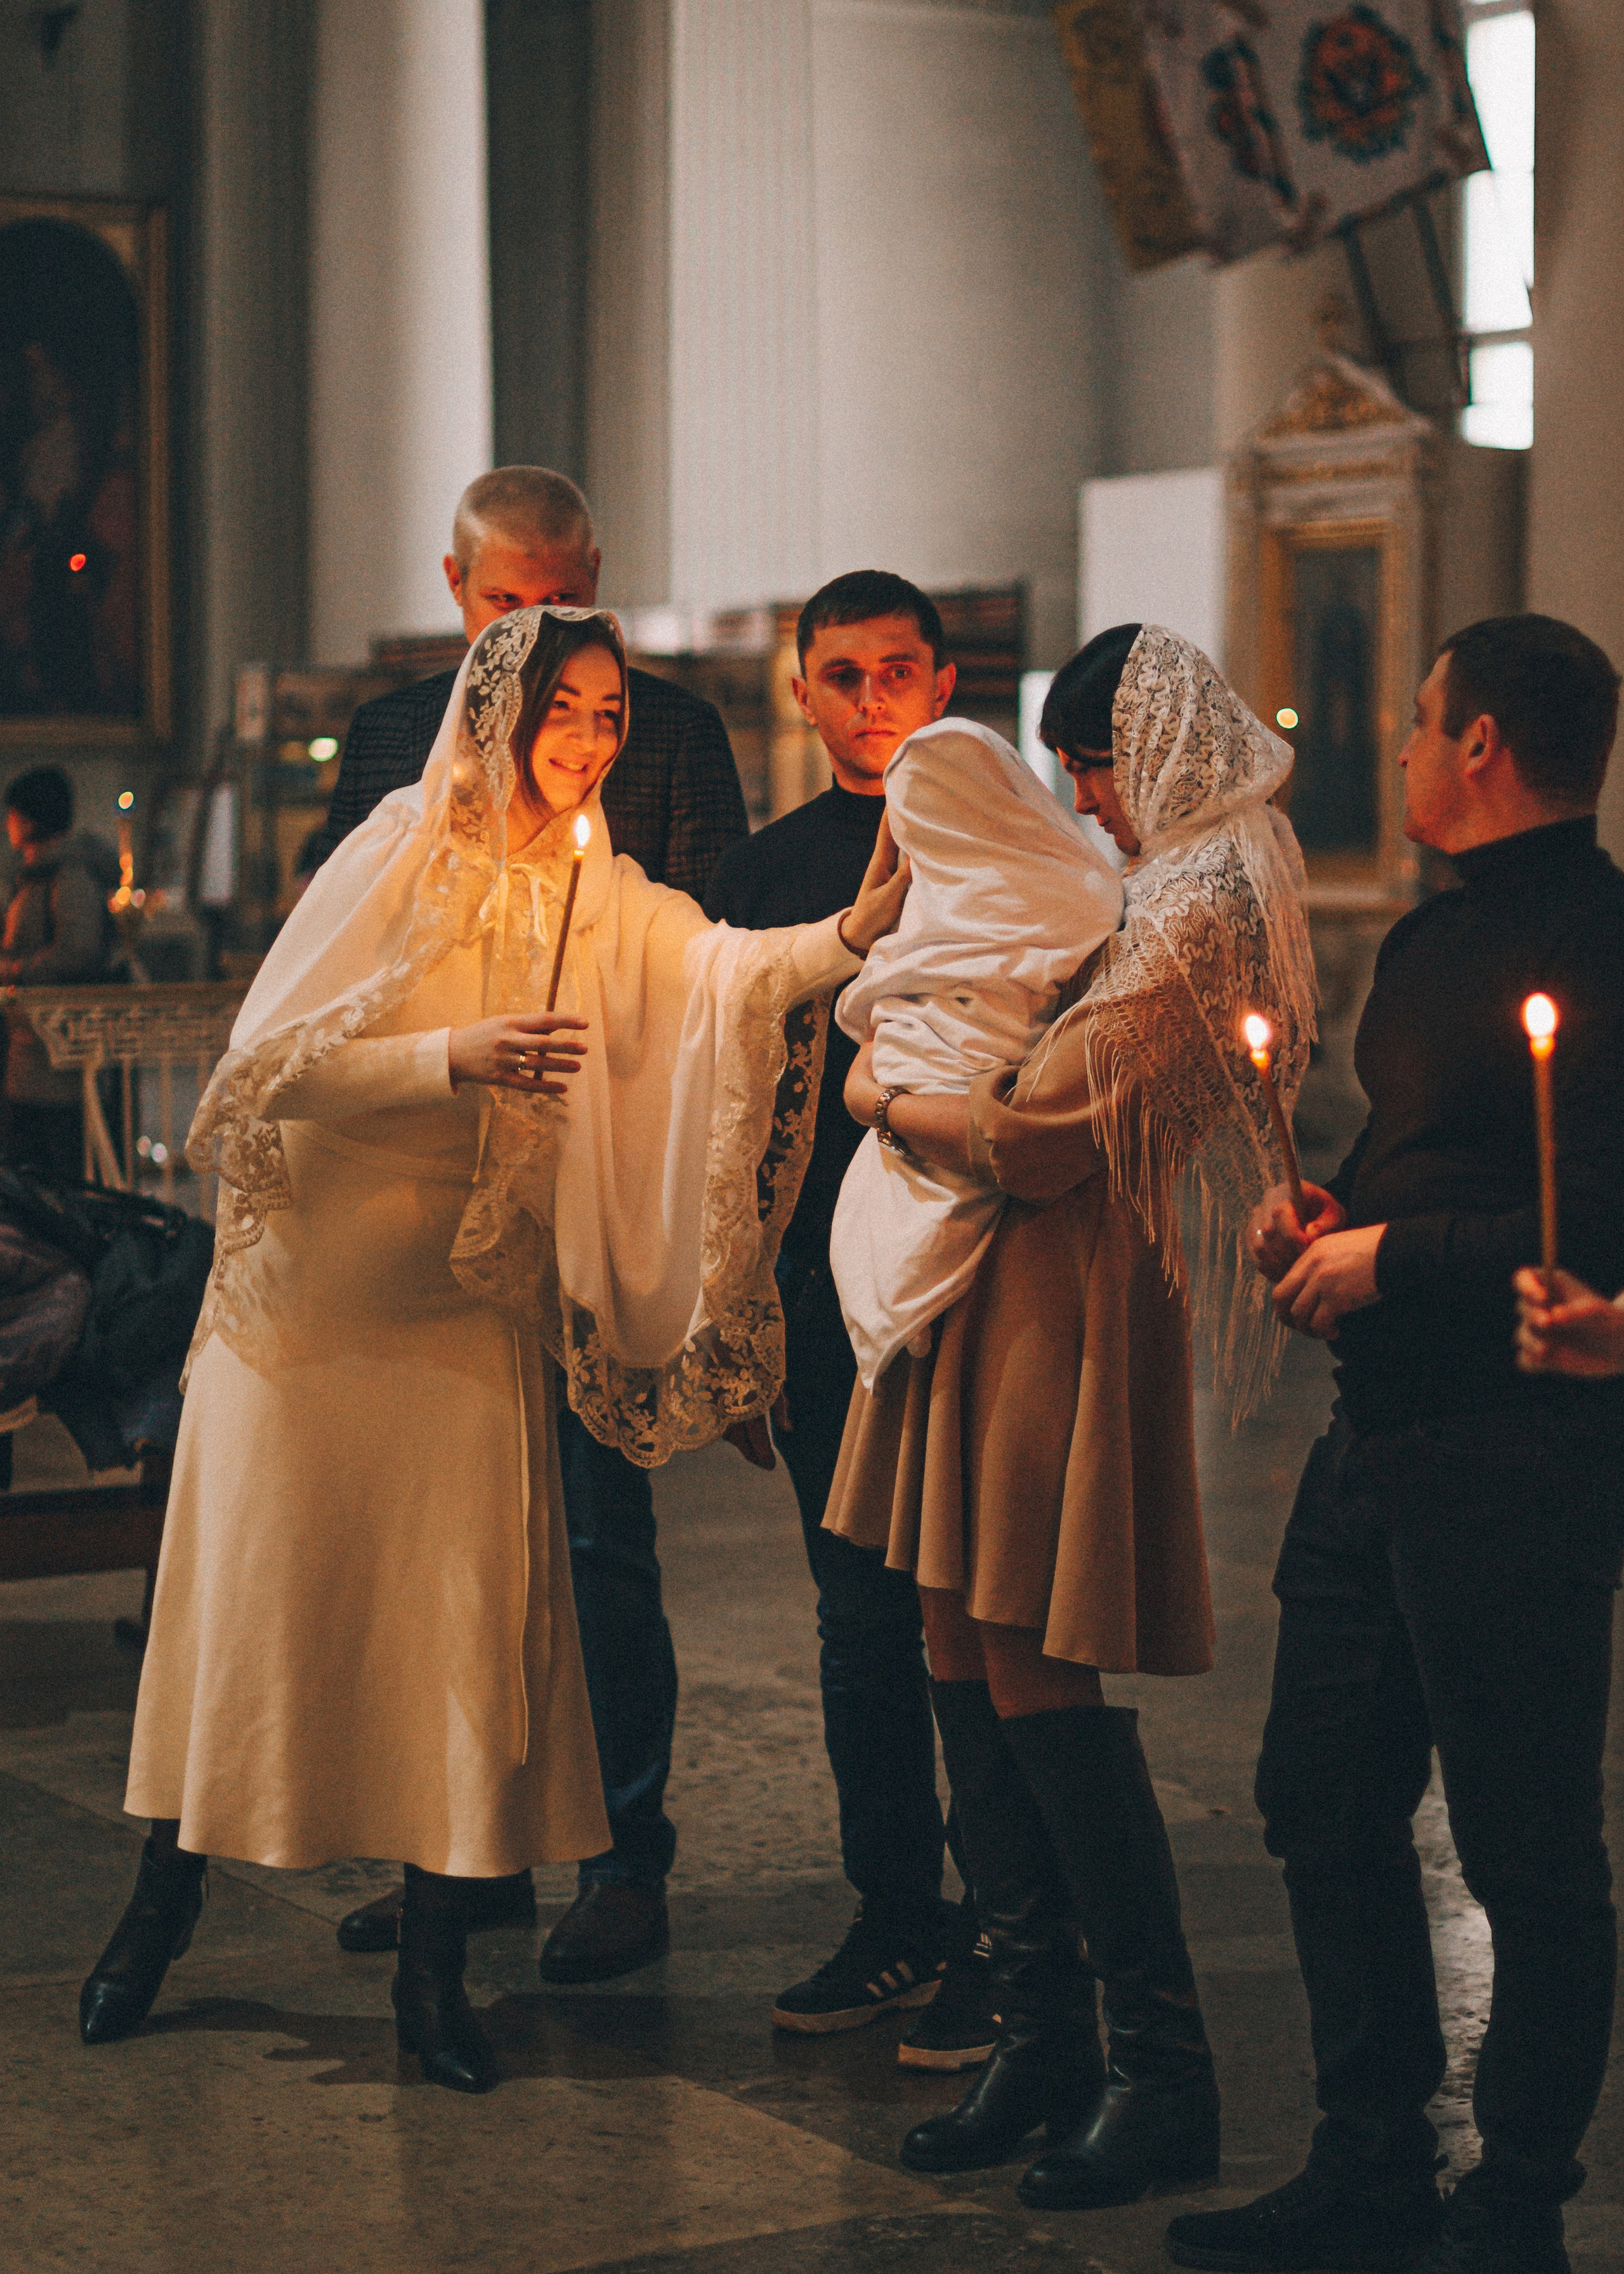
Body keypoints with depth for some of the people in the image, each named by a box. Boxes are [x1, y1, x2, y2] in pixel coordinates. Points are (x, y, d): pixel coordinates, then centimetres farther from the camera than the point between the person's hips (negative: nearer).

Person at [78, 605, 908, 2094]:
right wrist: (456, 1059, -24)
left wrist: (853, 934, -35)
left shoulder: (610, 901, 4)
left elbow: (727, 966, -16)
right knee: (249, 1601, 5)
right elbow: (273, 1067, -12)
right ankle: (166, 1902, 25)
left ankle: (434, 1969, 9)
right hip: (312, 1288, -2)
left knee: (467, 1623, -2)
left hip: (473, 1313, 2)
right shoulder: (401, 856, -7)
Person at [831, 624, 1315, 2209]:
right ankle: (1043, 2043, 16)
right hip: (989, 1301, 10)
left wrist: (883, 1096, -4)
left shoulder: (1192, 920, -14)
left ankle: (1161, 2075, 2)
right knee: (966, 1668, 9)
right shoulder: (1148, 900, 17)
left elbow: (1038, 1138, -19)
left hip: (1066, 1312, -10)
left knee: (1037, 1682, -7)